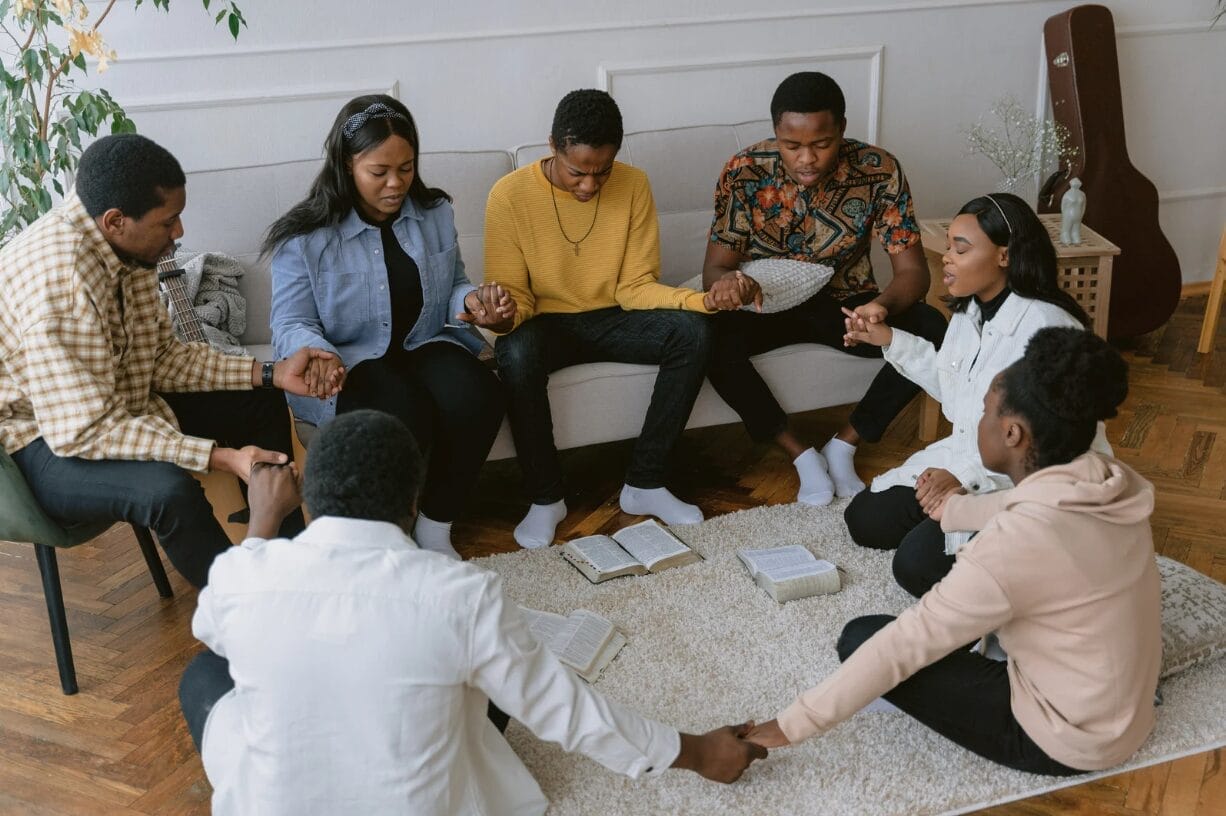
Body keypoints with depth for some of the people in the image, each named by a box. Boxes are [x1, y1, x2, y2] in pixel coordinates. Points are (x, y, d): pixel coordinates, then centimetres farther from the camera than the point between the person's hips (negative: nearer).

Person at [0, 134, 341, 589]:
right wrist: (220, 457, -37)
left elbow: (160, 355, 4)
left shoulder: (123, 245, -6)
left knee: (260, 404, 9)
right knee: (170, 489, -35)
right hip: (43, 442, -9)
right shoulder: (57, 275, -33)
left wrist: (272, 373, -4)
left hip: (118, 405, 9)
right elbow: (83, 431, -34)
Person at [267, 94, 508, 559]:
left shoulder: (436, 213, 5)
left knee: (477, 395, -29)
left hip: (425, 348, 4)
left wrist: (473, 301, -8)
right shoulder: (305, 237, -8)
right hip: (349, 364, -4)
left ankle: (435, 529, -10)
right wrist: (319, 358, -34)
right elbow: (292, 327, -10)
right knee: (403, 415, -36)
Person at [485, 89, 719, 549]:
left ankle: (644, 484, -14)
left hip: (610, 319, 3)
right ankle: (545, 497, -16)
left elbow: (634, 286, -6)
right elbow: (510, 291, -8)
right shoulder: (510, 195, -14)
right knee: (515, 354, -37)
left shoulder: (633, 186, -6)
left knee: (693, 333, -24)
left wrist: (700, 299, -23)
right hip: (546, 323, -2)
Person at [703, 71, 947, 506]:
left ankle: (843, 445, -8)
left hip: (846, 302, 1)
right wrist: (725, 283, -45)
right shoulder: (744, 172, -18)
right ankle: (800, 454, -15)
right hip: (765, 303, 0)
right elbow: (714, 267, -17)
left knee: (931, 330, -26)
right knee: (711, 336, -32)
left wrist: (883, 305, -42)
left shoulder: (880, 171, -18)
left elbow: (912, 269, -18)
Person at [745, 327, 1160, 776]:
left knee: (861, 638, -6)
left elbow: (902, 645, -26)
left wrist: (790, 725, -17)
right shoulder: (1110, 483, -8)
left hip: (1066, 741, -8)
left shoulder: (1015, 543, -32)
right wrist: (954, 509, 35)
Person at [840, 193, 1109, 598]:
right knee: (864, 520, 4)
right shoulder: (970, 311, 1)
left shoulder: (1047, 328, -27)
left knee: (917, 566, -18)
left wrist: (965, 476, -38)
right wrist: (891, 341, 10)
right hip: (968, 456, 9)